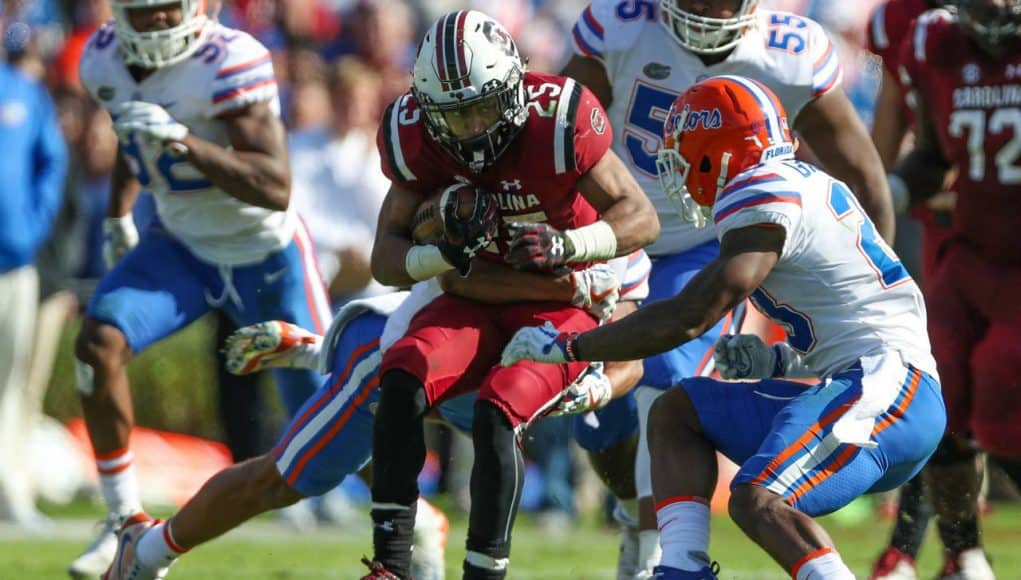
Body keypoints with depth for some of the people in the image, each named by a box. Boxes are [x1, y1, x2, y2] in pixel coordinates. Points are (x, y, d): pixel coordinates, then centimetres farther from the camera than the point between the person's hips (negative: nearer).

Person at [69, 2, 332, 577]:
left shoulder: (230, 62, -28)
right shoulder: (107, 61, -6)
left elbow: (275, 189, -33)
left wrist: (183, 141, -41)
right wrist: (118, 215, 20)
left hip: (265, 253, -5)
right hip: (182, 244, 5)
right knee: (98, 344, -19)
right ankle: (127, 522, -6)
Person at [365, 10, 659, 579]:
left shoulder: (557, 121, -20)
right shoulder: (417, 139, -8)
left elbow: (642, 219, -15)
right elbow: (387, 259, -3)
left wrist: (566, 244, -33)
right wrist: (448, 251, -25)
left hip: (561, 303, -4)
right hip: (477, 302, 4)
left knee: (499, 413, -29)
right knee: (402, 380, -24)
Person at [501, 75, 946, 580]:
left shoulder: (764, 196, -9)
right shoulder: (809, 187, 20)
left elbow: (688, 319, -13)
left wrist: (569, 346, -5)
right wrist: (778, 359, 14)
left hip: (882, 387, -10)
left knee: (757, 501, -27)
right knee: (675, 414, 11)